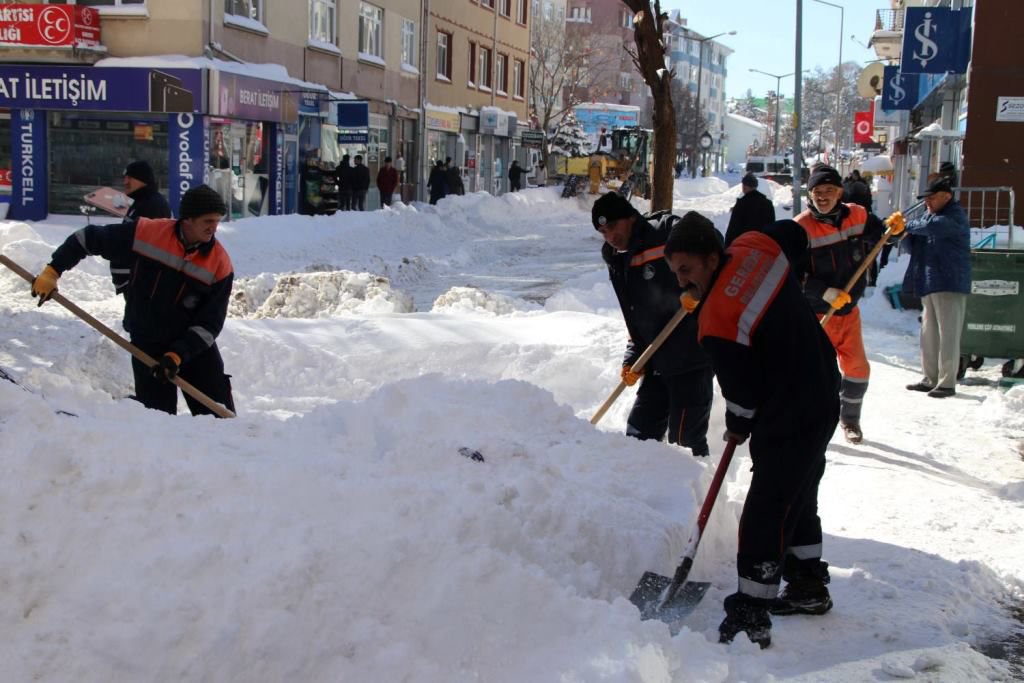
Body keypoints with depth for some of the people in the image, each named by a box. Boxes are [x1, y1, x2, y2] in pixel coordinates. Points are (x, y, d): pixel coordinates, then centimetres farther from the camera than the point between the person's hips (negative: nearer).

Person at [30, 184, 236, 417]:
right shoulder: (146, 233, -14)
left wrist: (179, 355, -20)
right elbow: (88, 238, -2)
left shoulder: (220, 263, -13)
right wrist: (53, 271, -3)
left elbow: (210, 324, -10)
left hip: (197, 346, 1)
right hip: (147, 346, -1)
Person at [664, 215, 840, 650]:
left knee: (764, 515, -6)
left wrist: (738, 427, 5)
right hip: (823, 396, 10)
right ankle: (808, 588, 38)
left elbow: (742, 391, -16)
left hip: (787, 421, -10)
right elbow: (796, 235, 17)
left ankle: (749, 618, -2)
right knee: (798, 498, 23)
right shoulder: (755, 248, -5)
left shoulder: (716, 323, -25)